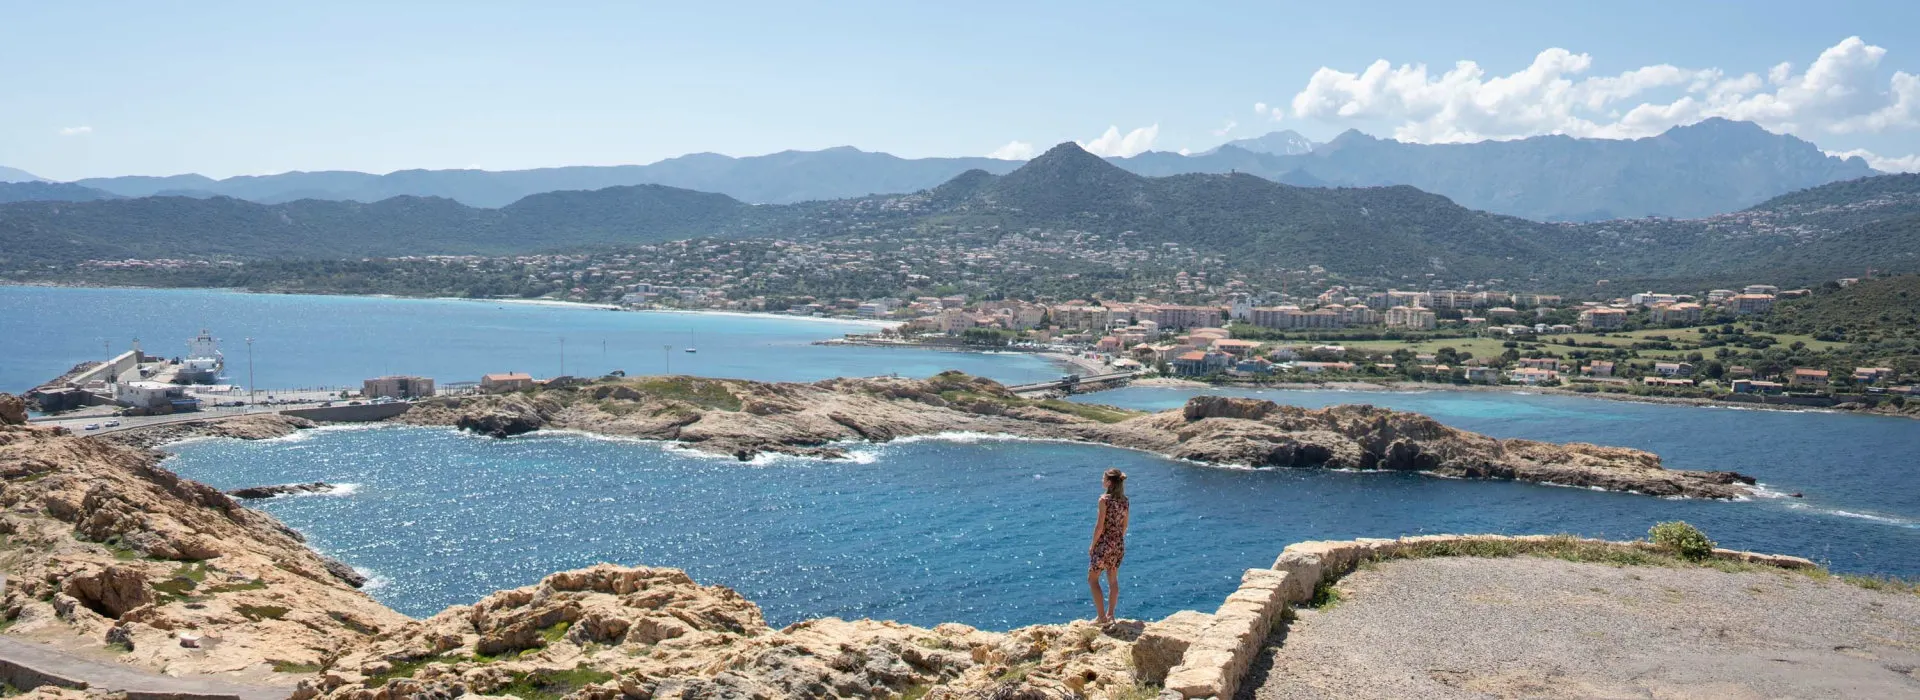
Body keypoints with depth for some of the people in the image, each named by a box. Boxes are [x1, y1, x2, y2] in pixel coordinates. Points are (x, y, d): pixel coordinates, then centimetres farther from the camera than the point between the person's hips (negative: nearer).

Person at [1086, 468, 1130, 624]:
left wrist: (1092, 545, -7)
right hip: (1119, 544, 7)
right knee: (1113, 579, 16)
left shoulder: (1104, 499, -16)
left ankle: (1101, 616, 0)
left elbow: (1099, 526, -16)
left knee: (1092, 579, 4)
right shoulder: (1124, 500, 3)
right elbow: (1124, 525, 11)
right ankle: (1110, 615, 22)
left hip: (1104, 543, -7)